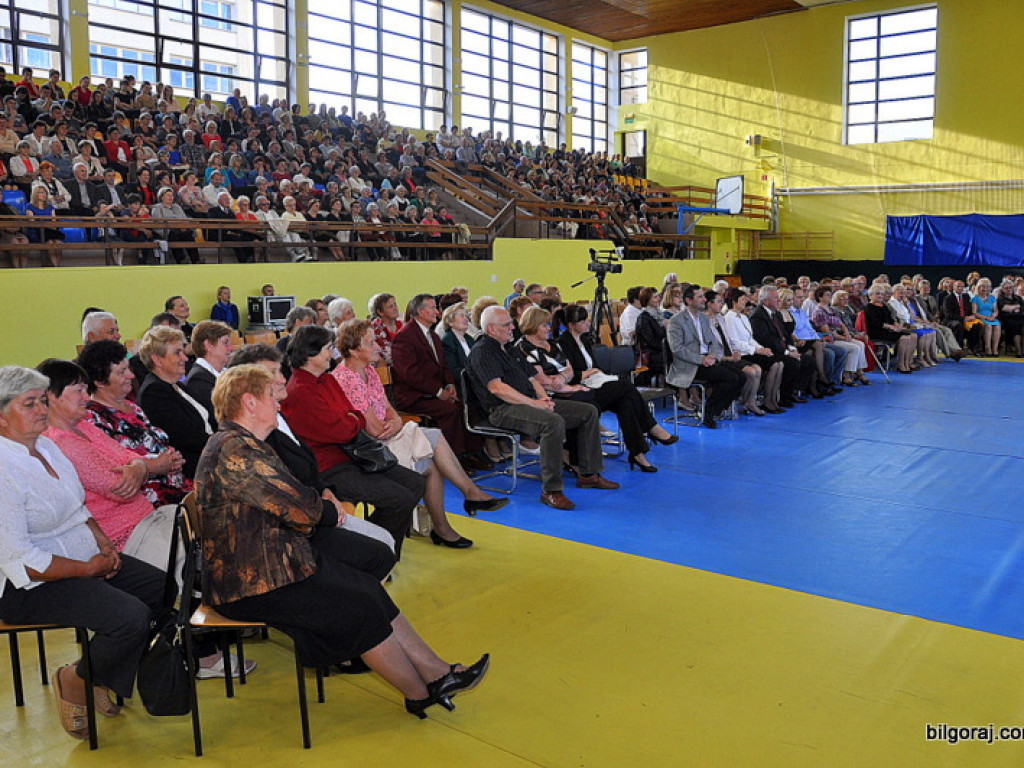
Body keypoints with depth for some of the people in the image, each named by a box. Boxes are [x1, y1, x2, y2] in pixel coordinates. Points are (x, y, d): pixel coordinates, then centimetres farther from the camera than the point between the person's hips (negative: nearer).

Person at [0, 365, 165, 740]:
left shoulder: (46, 445, 7)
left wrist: (104, 544, 1)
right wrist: (90, 568, -17)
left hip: (89, 559, 10)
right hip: (34, 584, -10)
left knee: (161, 587, 5)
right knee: (131, 617, -26)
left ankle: (101, 673, 19)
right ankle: (75, 682, 3)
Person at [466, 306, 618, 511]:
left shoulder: (510, 348, 24)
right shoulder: (481, 351, -6)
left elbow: (532, 378, 24)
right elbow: (496, 388, -18)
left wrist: (543, 398, 2)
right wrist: (534, 403, -18)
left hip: (530, 403, 10)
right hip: (503, 410, -10)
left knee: (589, 411, 2)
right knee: (553, 421, -37)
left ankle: (588, 474, 7)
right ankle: (550, 490, -31)